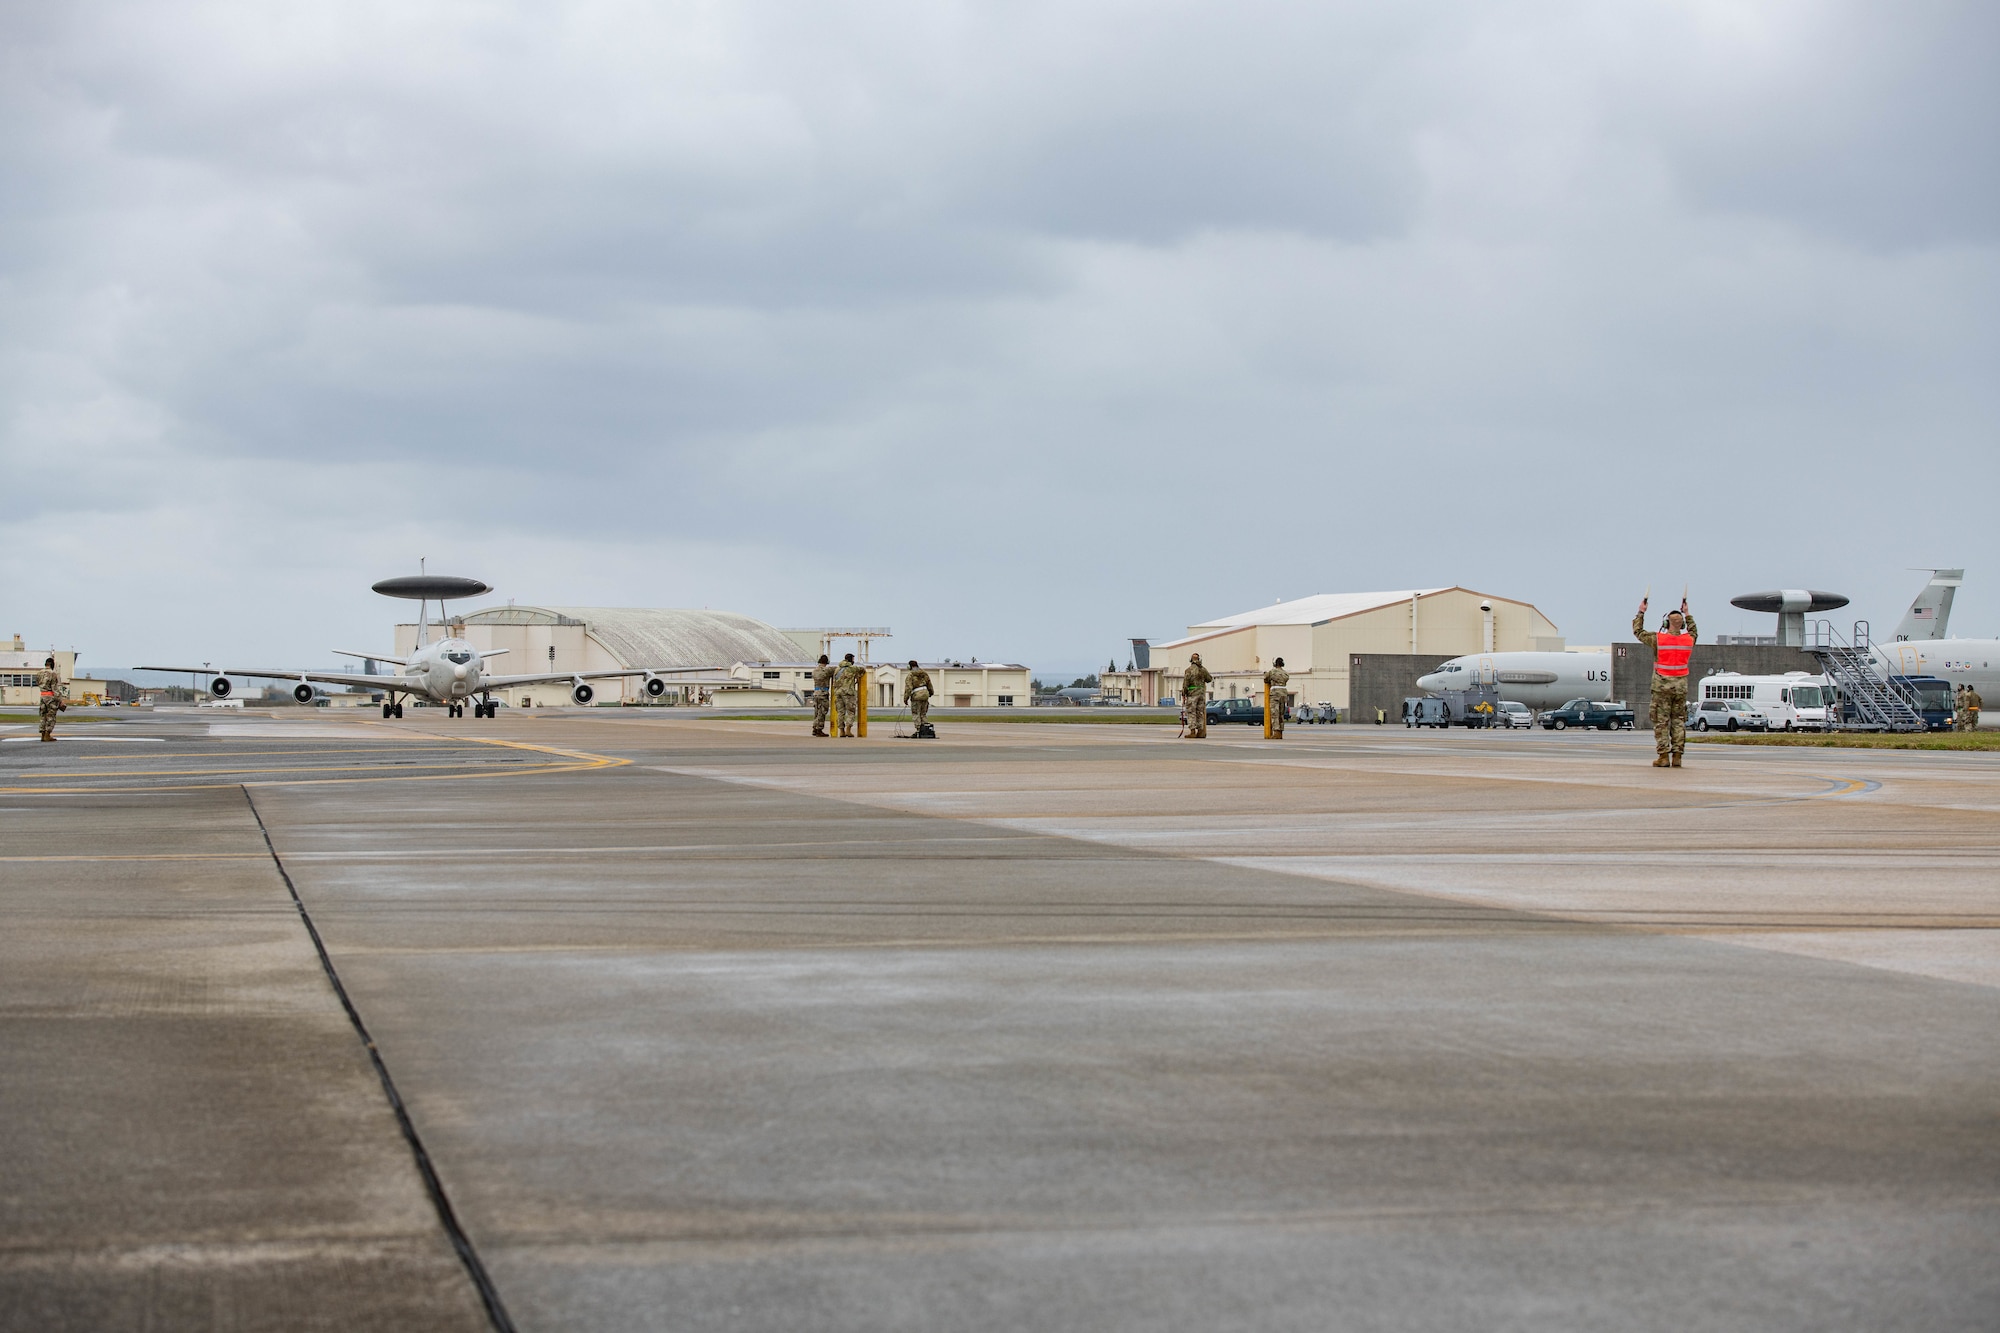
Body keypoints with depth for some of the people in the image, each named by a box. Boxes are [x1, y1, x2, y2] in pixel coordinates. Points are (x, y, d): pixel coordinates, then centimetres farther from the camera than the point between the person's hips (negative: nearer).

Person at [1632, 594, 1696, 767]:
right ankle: (1677, 756, 4)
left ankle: (1664, 756, -5)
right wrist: (1687, 614, 39)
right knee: (1679, 721, 7)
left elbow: (1638, 631, 7)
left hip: (1662, 685, -3)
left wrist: (1641, 612, 18)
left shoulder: (1658, 639, -9)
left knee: (1661, 721, -1)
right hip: (1681, 686, 3)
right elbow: (1693, 631, 27)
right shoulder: (1688, 640, 1)